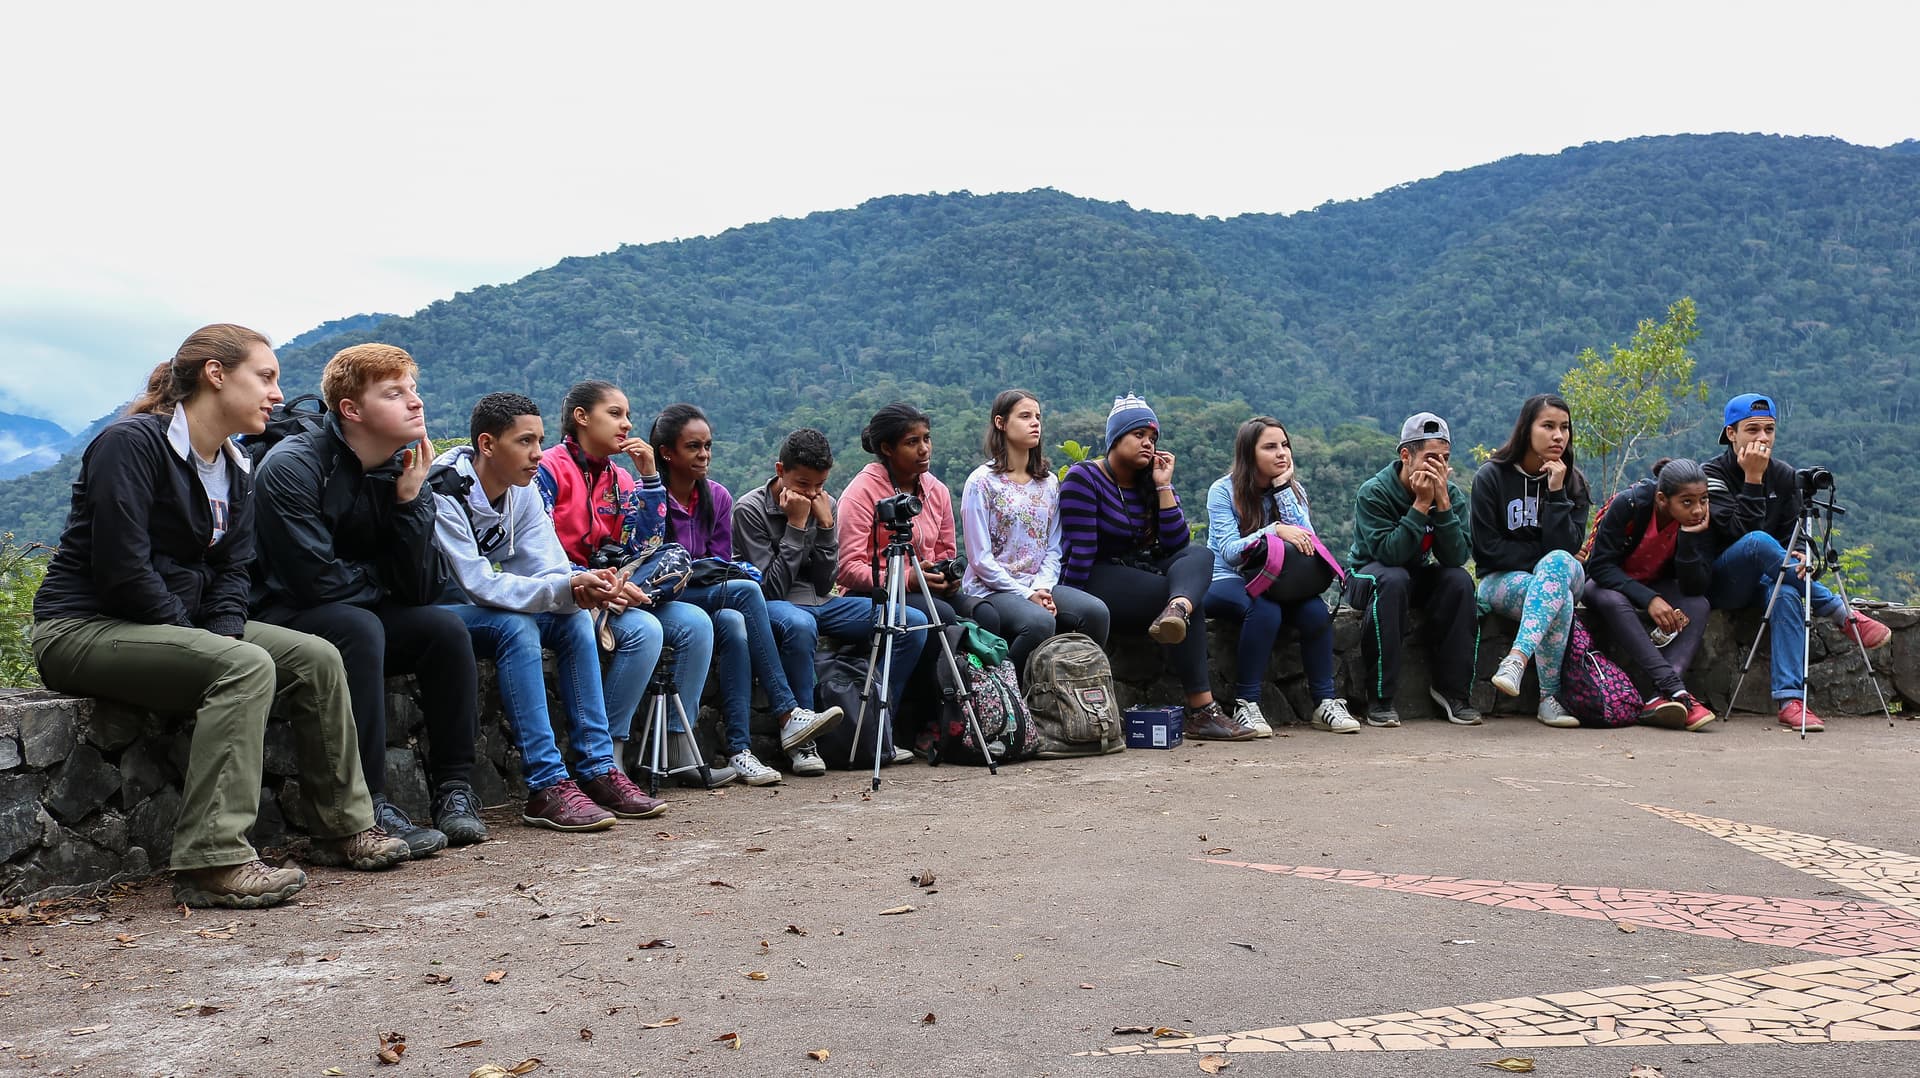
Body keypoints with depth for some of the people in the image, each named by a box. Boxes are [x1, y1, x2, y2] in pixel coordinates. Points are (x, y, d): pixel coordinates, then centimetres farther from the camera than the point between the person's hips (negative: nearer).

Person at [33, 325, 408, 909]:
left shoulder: (235, 471, 13)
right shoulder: (131, 443, -15)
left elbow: (230, 570, 10)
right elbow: (122, 570, -21)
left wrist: (224, 632, -9)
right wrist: (200, 642, -17)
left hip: (182, 625, 9)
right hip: (82, 629, -9)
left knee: (316, 658, -5)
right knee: (245, 667, -31)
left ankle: (346, 827, 4)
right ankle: (213, 862, -34)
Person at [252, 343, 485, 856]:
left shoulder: (404, 469, 0)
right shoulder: (293, 467, -19)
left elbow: (421, 590, -7)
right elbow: (316, 581, -24)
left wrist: (411, 499, -16)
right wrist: (384, 580, -7)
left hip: (359, 619, 7)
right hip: (282, 619, -6)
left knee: (444, 626, -16)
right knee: (359, 626, -34)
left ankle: (454, 789, -13)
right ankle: (368, 807, -34)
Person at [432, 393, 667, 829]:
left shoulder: (523, 491, 0)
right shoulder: (444, 494, -23)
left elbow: (549, 568, -7)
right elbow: (478, 585, -30)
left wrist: (581, 588, -31)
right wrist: (566, 588, -38)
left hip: (484, 611, 7)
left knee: (575, 619, -15)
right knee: (516, 626, -32)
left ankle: (598, 769, -14)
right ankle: (547, 786, -33)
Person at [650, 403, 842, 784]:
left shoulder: (718, 497, 9)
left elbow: (721, 564, 9)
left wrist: (724, 572, -13)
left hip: (706, 600, 5)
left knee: (734, 623, -32)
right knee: (747, 591, -30)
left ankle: (740, 750, -35)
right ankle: (787, 714, -32)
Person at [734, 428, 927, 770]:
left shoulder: (825, 504, 6)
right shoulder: (750, 509, -10)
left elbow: (824, 584, 2)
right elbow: (772, 588, -16)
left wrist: (825, 524, -9)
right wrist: (796, 525, -18)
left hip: (820, 604, 6)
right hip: (774, 607, -6)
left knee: (914, 621, -10)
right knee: (800, 624, -43)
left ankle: (880, 731, -6)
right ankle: (803, 741, -30)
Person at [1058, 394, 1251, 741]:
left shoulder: (1150, 482, 12)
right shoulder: (1084, 478, -7)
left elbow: (1176, 544, -1)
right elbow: (1081, 549, -15)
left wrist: (1164, 486, -6)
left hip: (1142, 574, 7)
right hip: (1098, 580, -7)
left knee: (1200, 556, -18)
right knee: (1192, 605, -24)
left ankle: (1177, 610, -54)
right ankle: (1201, 711, -33)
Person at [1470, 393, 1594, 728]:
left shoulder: (1572, 481, 3)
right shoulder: (1491, 476, -5)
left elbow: (1567, 546, -10)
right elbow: (1487, 548, -8)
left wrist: (1556, 492, -17)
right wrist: (1544, 556, -10)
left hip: (1564, 572, 2)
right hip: (1501, 579, -2)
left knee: (1556, 562, -37)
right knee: (1558, 599, -36)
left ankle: (1517, 659, -52)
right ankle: (1549, 699, -35)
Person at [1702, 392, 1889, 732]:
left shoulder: (1784, 475, 7)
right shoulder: (1712, 473, -9)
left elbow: (1791, 533, 4)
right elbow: (1740, 531, -22)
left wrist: (1798, 555, -19)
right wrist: (1752, 478, -24)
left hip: (1761, 582, 4)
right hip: (1718, 583, -4)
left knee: (1787, 593, -34)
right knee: (1759, 541, -35)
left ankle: (1790, 700, -41)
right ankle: (1845, 616, -25)